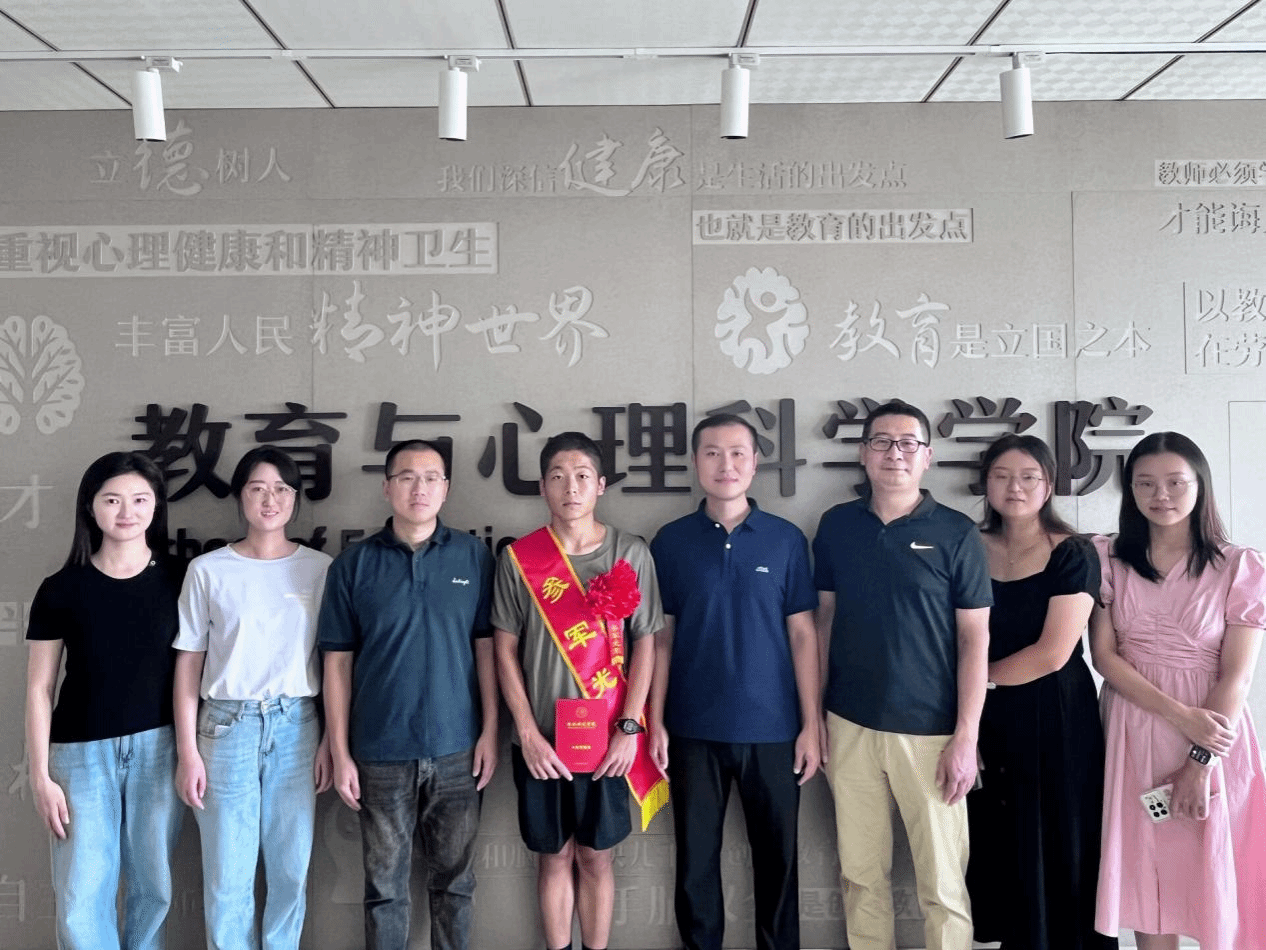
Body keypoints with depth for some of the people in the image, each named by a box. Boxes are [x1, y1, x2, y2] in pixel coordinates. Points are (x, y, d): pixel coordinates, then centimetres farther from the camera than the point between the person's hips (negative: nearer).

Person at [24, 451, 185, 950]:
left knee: (153, 886, 8)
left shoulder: (177, 580, -1)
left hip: (156, 747, 1)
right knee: (81, 899, 0)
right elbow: (39, 688, 0)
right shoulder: (62, 588, -2)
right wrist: (40, 775, -4)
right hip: (81, 752, 0)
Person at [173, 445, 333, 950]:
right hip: (228, 724, -1)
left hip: (296, 725, 1)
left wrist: (331, 740, 1)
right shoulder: (208, 570, 0)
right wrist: (187, 750, -2)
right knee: (227, 875, 5)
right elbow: (188, 663, 2)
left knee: (291, 870, 7)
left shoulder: (320, 568, 2)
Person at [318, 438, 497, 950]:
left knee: (455, 881, 12)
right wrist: (340, 753, -1)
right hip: (381, 754, 0)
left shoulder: (473, 556, 0)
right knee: (385, 886, 11)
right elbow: (338, 662, 1)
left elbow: (486, 648, 3)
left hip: (458, 751, 0)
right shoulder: (353, 564, -1)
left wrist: (490, 731, -2)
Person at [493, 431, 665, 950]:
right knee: (554, 856, 11)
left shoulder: (630, 552, -2)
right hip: (542, 740, 0)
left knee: (596, 856, 11)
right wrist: (528, 734, -6)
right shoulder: (519, 558, -2)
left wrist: (629, 729, -7)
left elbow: (645, 643, -1)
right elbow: (506, 649, 0)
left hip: (608, 740, 0)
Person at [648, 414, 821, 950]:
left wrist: (811, 725, -3)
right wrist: (655, 723, -2)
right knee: (695, 860, 10)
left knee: (777, 858, 11)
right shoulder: (670, 541, 0)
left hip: (773, 730, 0)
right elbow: (661, 638, 2)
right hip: (693, 730, 0)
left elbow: (802, 636, 0)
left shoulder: (786, 540, -1)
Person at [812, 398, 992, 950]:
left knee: (942, 883, 3)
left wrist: (966, 736, -9)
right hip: (850, 726, 3)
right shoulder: (836, 526, 5)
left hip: (929, 731, -2)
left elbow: (975, 638, -3)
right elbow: (825, 620, 10)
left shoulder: (956, 534, -4)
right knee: (861, 874, 11)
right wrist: (815, 717, 7)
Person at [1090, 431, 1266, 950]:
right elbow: (1104, 654, -4)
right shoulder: (1107, 557, 1)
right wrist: (1180, 715, -14)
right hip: (1133, 727, 1)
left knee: (1211, 868, 6)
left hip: (1212, 735, -1)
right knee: (1144, 868, 7)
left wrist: (1201, 761, -13)